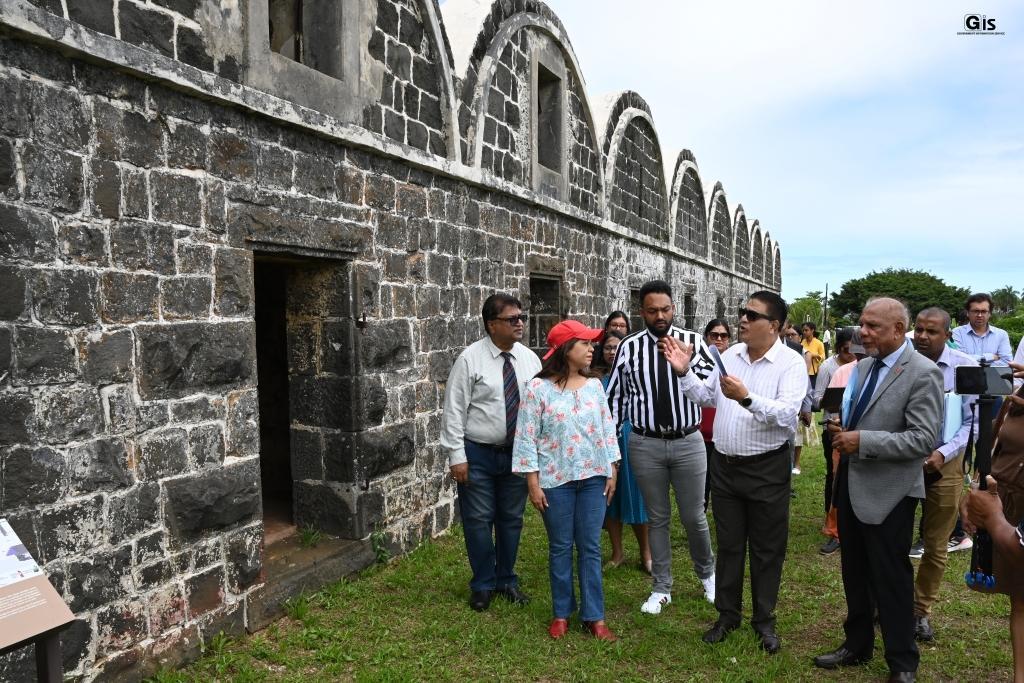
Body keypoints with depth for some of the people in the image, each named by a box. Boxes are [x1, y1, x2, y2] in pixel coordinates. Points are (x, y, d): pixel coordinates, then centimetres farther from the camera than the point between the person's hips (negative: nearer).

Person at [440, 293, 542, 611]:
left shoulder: (529, 358, 1)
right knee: (479, 521, 7)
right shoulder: (470, 359, -11)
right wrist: (457, 456, -12)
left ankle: (507, 580, 34)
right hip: (478, 454, -3)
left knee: (511, 519, 14)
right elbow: (454, 410, -10)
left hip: (518, 453, 4)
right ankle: (483, 585, 27)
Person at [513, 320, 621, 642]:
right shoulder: (538, 388, -10)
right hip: (555, 480, -3)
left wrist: (612, 471, 7)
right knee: (560, 548, 10)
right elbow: (527, 438, -8)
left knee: (591, 547, 9)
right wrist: (533, 483, -9)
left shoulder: (594, 385, 4)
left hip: (593, 477, 3)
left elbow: (607, 429, 9)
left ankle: (594, 616, 20)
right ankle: (562, 613, 27)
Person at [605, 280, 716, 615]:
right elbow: (616, 396, 3)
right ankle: (661, 588, 28)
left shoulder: (692, 342, -2)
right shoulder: (628, 347, -1)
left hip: (688, 442, 0)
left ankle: (707, 573, 39)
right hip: (645, 445, 1)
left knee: (694, 516, 11)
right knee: (657, 518, 12)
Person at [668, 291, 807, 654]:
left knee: (766, 549, 11)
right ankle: (727, 614, 32)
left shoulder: (791, 363, -12)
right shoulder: (729, 355, 4)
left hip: (766, 469, -4)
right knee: (728, 544, 16)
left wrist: (747, 397, -36)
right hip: (724, 465, 5)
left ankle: (764, 620, 30)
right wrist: (684, 372, -3)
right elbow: (706, 396, 10)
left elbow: (786, 414, -24)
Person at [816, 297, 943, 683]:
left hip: (887, 492, -7)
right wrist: (841, 430, -3)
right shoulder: (863, 366, 8)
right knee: (855, 575, 20)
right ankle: (857, 645, 38)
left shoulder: (923, 373, -15)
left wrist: (862, 441, -24)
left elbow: (924, 440, -22)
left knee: (890, 581, 7)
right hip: (851, 484, 7)